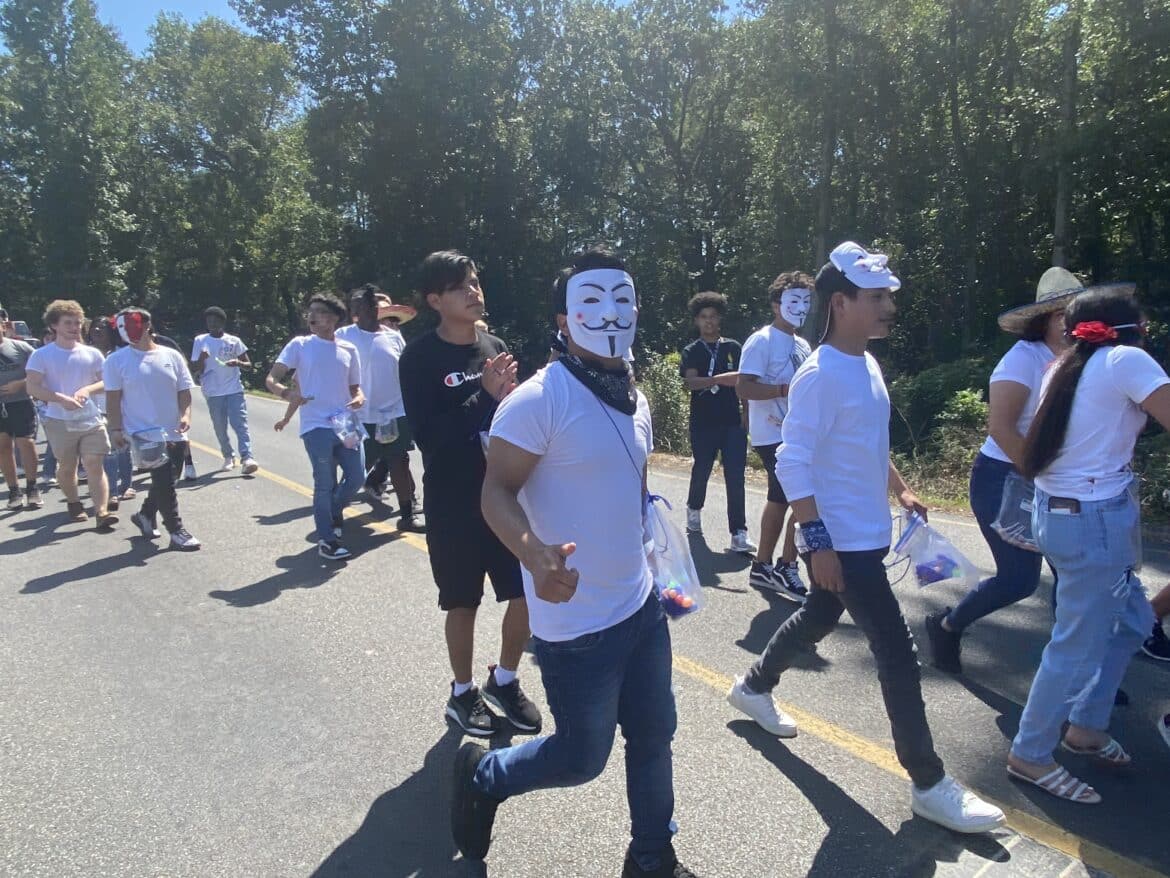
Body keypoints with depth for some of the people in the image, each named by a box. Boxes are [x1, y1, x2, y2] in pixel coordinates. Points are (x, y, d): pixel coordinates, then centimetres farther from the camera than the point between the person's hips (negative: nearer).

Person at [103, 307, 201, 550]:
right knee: (164, 481, -9)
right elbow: (113, 398, -2)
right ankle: (176, 531, 1)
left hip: (174, 434, 4)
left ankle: (145, 514, 39)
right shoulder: (117, 360, -1)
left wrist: (185, 415, -10)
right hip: (144, 433, -4)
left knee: (164, 482, 14)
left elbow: (184, 391, 6)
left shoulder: (172, 356, 6)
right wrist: (116, 429, -10)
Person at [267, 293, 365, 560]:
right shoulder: (300, 345, -1)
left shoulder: (348, 349, 8)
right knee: (325, 485, 0)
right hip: (316, 427, -3)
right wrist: (286, 392, -27)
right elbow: (271, 379, -4)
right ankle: (326, 540, 14)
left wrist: (359, 398, -9)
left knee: (356, 477, 5)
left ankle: (332, 513, 34)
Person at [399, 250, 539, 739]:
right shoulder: (420, 358, -9)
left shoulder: (495, 347, 6)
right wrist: (486, 395, -24)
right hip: (453, 504, -4)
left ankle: (504, 681, 32)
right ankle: (463, 692, 33)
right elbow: (427, 436, -18)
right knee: (463, 603, 10)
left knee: (530, 594, 7)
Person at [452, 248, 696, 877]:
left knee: (653, 736, 19)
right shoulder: (539, 399, -19)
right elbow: (496, 491, -21)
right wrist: (535, 554, -40)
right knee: (582, 759, 8)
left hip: (642, 606, 8)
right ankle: (481, 775, 37)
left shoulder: (633, 398, 7)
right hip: (577, 623, -8)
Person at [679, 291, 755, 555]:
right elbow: (691, 382, -15)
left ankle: (739, 535, -5)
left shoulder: (733, 347, 9)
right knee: (701, 470, 12)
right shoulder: (692, 351, 2)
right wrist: (723, 378, -26)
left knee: (735, 478, -5)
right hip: (703, 423, -1)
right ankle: (694, 510, 41)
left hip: (733, 422, 1)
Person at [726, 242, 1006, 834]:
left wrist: (901, 491, 19)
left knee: (817, 619, 24)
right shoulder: (819, 375, -20)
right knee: (898, 656, -3)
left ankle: (754, 687, 46)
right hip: (841, 543, -9)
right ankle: (929, 784, 12)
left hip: (867, 535, 9)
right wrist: (818, 541, -23)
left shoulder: (868, 364, 8)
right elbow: (793, 463, -22)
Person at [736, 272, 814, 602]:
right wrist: (788, 389, -26)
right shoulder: (761, 341, -11)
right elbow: (743, 388, -20)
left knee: (780, 500, 11)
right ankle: (787, 569, 4)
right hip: (774, 436, -8)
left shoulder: (802, 345, 14)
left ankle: (762, 567, 22)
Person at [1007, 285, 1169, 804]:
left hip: (1056, 509, 9)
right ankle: (1029, 757, 15)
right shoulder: (1127, 360, -11)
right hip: (1096, 518, -9)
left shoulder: (1063, 368, 11)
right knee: (1080, 646, 2)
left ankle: (1085, 727, 34)